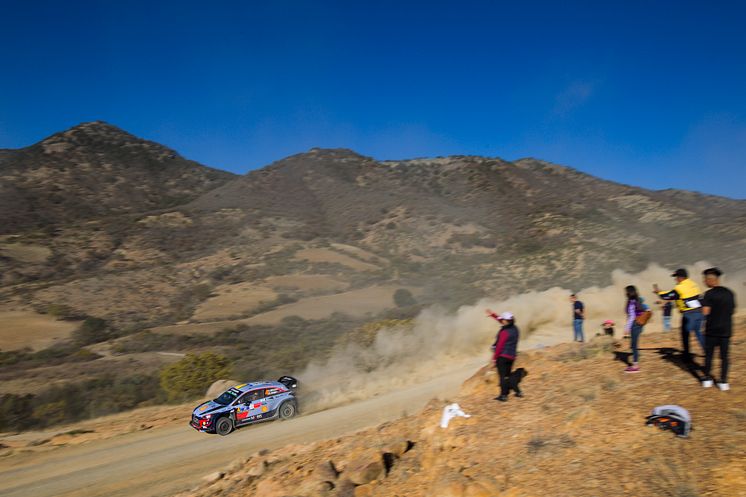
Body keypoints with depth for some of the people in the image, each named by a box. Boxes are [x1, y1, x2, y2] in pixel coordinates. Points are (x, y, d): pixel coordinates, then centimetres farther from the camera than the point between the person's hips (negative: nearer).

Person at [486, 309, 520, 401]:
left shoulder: (505, 332, -18)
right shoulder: (515, 329, 5)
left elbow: (499, 346, -17)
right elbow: (502, 322, 18)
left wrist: (494, 357, -9)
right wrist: (493, 315, 21)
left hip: (502, 356, -8)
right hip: (511, 356, 8)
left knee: (503, 376, -1)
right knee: (507, 375, 19)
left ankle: (503, 395, 2)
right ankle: (517, 391, 16)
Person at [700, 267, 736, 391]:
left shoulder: (709, 294, -12)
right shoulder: (729, 293, 5)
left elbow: (705, 312, -18)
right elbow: (732, 310, 11)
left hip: (712, 330, -4)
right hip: (726, 330, 4)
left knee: (709, 354, 9)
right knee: (724, 356, 9)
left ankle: (707, 379, 16)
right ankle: (723, 382, 11)